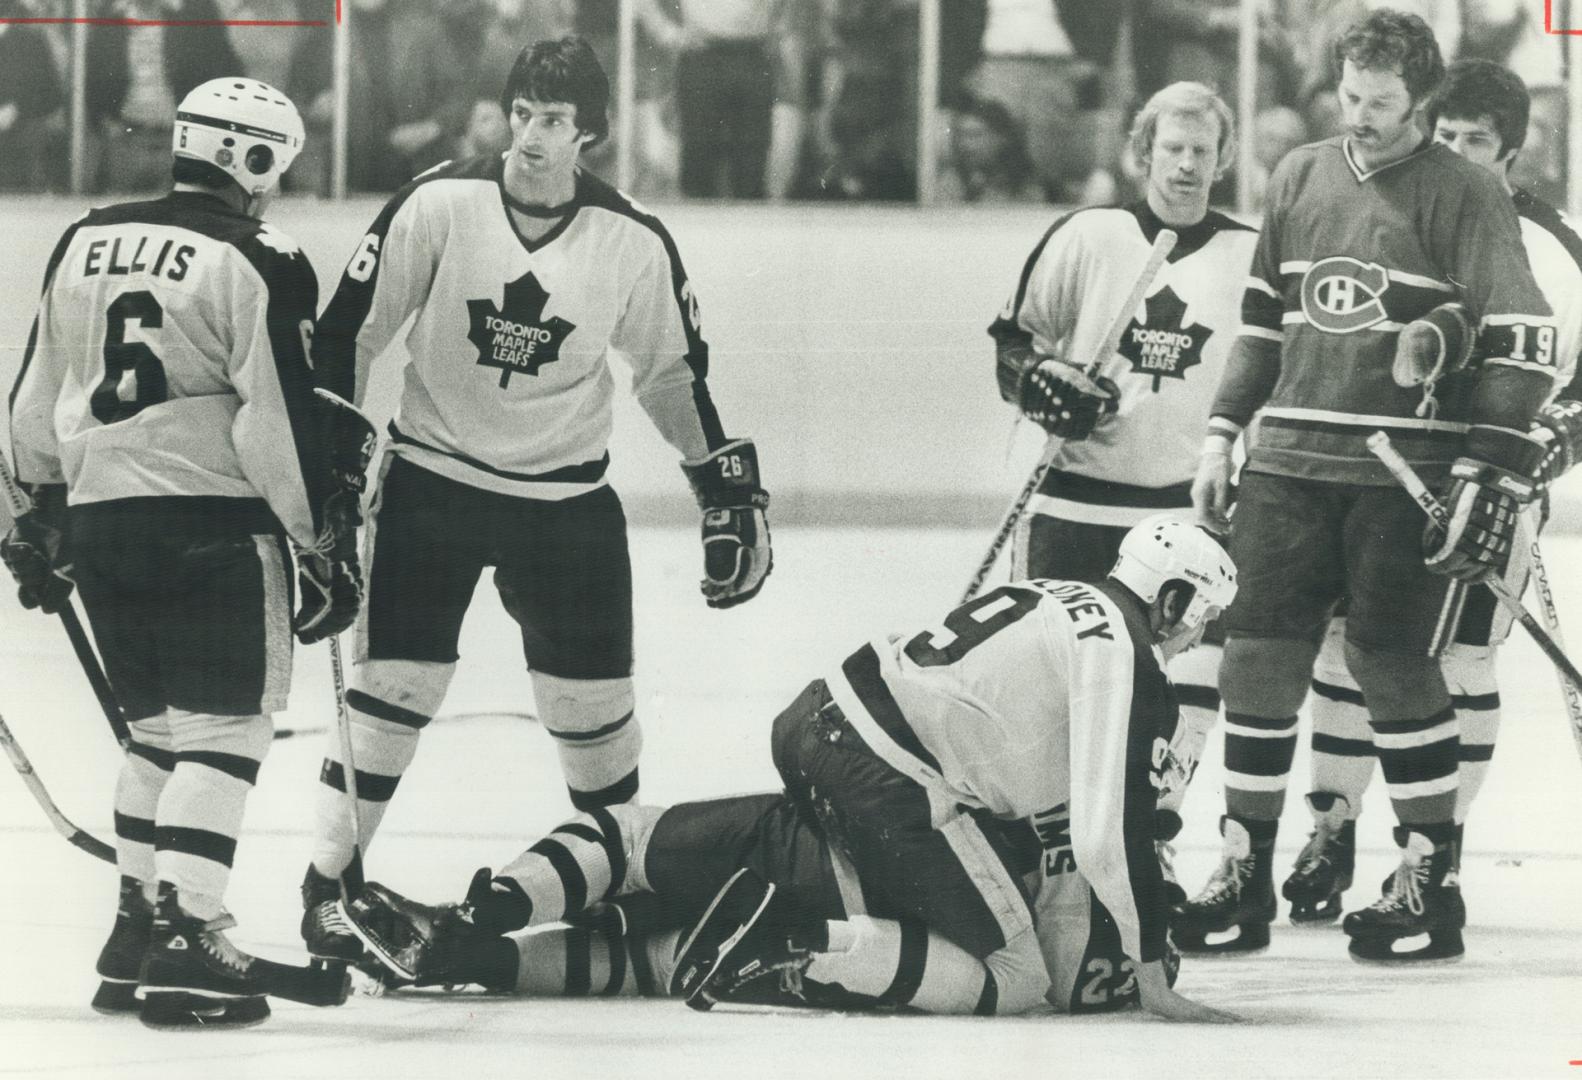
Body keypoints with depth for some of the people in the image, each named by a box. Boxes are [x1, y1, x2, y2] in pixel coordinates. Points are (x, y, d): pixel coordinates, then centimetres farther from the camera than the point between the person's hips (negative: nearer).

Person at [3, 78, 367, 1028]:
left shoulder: (84, 244, 11)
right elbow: (281, 423, -13)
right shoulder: (259, 265, -10)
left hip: (97, 515, 7)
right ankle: (183, 936, -14)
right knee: (225, 730, -4)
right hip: (211, 521, -7)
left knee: (160, 726, 19)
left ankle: (138, 928, 21)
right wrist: (328, 542, -6)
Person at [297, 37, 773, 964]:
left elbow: (675, 374, 7)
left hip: (566, 498, 2)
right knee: (392, 686, -5)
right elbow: (351, 327, -4)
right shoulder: (441, 205, -12)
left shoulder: (635, 244, -7)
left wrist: (731, 494, 9)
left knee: (594, 704, 5)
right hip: (433, 482, -1)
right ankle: (330, 884, 6)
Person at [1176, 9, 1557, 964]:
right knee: (1259, 653, 2)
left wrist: (1494, 470, -17)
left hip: (1406, 473, -5)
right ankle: (1246, 873, 10)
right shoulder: (1301, 178, 12)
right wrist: (1224, 435, 15)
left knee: (1395, 664, -5)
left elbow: (1523, 336, -11)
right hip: (1292, 457, 5)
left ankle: (1433, 882, 5)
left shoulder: (1463, 194, -6)